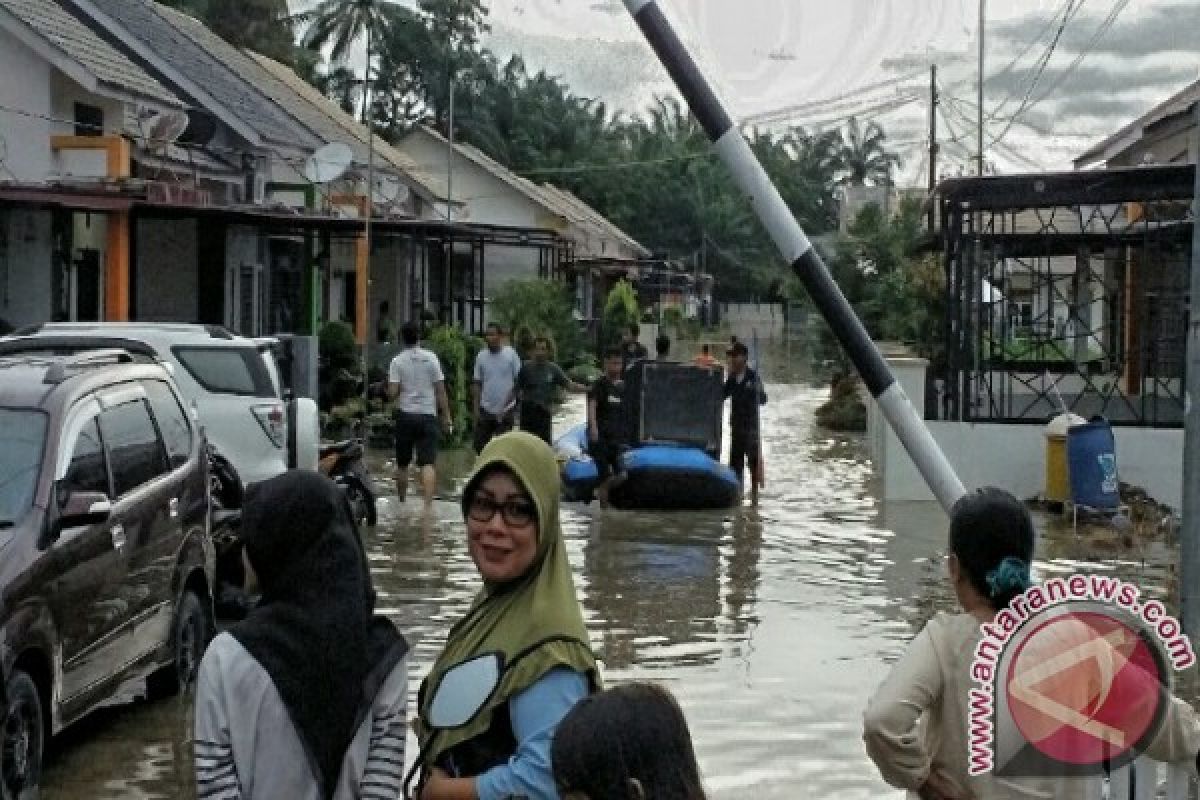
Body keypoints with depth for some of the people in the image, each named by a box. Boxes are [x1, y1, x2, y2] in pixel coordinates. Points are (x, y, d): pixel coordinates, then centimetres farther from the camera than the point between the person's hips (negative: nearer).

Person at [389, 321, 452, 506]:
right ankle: (428, 503, -21)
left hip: (405, 414, 0)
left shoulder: (397, 361, -4)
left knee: (402, 463, 15)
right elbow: (440, 390, -1)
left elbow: (392, 392, -10)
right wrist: (446, 416, 6)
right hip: (428, 414, 0)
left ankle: (401, 502, 27)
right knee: (428, 463, -7)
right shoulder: (431, 358, -1)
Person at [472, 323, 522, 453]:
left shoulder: (511, 354, -3)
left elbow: (518, 381, -3)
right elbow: (477, 384, 7)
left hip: (506, 410, -3)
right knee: (479, 445, 4)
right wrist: (475, 407, 1)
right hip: (486, 409, 3)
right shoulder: (481, 356, 5)